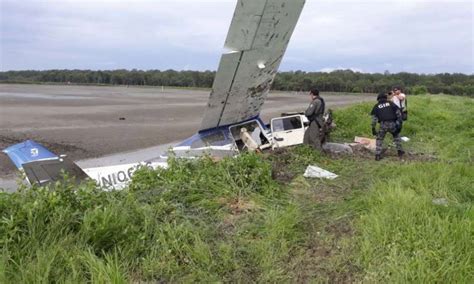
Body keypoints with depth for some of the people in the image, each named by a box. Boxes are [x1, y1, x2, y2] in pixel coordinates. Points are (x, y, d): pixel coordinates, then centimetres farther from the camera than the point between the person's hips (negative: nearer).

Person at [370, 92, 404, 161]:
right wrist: (399, 122, 10)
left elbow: (374, 118, 5)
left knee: (379, 139, 15)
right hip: (392, 124, 1)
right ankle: (399, 151, 27)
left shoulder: (376, 106, 13)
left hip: (383, 125, -1)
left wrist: (373, 128, 7)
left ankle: (377, 155, 6)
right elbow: (398, 112, 8)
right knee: (396, 136, 28)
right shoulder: (390, 103, 15)